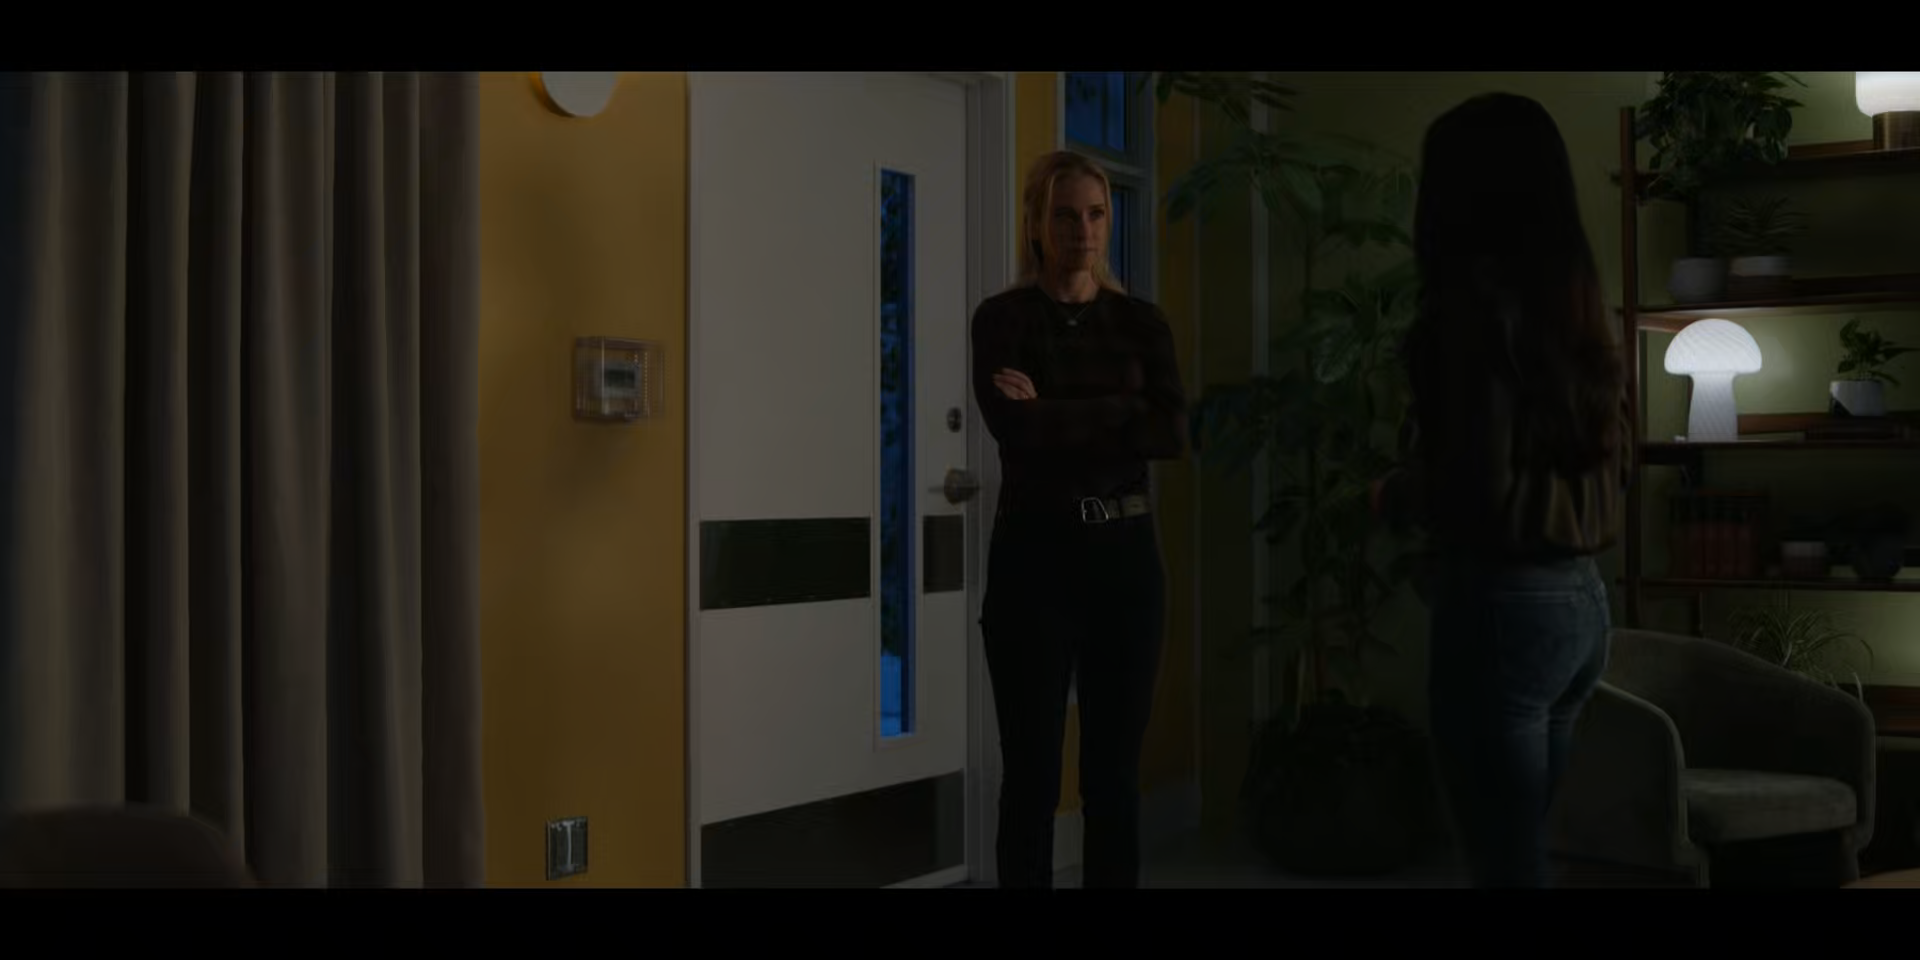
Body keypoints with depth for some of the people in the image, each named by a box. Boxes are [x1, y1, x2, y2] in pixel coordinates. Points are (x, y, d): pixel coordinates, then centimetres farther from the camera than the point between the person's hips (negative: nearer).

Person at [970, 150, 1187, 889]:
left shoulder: (1141, 321, 8)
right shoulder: (1002, 318, -1)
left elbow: (1173, 433, -6)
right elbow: (1015, 429, -17)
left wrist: (1056, 416, -10)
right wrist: (1124, 414, -10)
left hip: (1124, 553, 3)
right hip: (1033, 554, -3)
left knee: (1114, 772, 6)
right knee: (1032, 773, 0)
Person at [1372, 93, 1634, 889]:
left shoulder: (1477, 296, -13)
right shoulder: (1577, 301, 10)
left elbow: (1480, 487, -19)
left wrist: (1393, 496, 1)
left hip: (1503, 599, -8)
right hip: (1581, 596, 8)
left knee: (1506, 860, -1)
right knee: (1525, 845, 16)